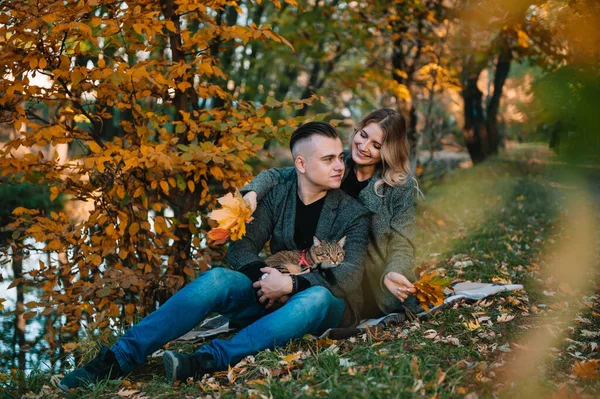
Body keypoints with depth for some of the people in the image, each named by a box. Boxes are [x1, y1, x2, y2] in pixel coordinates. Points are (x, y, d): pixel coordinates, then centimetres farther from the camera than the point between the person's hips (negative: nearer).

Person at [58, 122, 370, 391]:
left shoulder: (353, 214, -5)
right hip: (272, 296, 3)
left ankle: (207, 361, -51)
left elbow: (350, 275, -17)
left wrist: (293, 284, -28)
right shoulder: (276, 197, 2)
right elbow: (240, 249, -3)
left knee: (316, 299, -39)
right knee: (217, 279, -27)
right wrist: (266, 277, -23)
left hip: (326, 302, -2)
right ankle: (118, 358, -32)